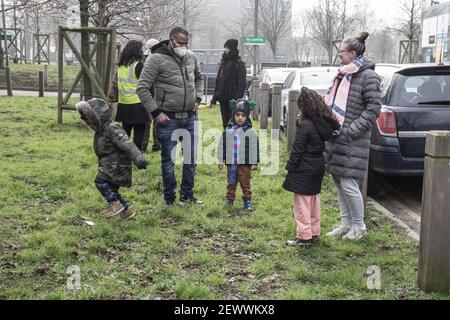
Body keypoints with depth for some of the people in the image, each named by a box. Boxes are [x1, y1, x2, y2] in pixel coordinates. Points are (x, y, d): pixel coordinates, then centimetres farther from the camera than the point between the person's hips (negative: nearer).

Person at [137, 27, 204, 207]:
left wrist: (197, 99, 11)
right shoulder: (156, 59, -11)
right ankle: (169, 198, 19)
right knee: (169, 159, 6)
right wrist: (156, 113, -15)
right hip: (168, 119, -5)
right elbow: (142, 88, -12)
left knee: (191, 158, 12)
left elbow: (199, 78, 25)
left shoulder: (191, 57, 6)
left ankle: (187, 195, 26)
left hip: (190, 117, 5)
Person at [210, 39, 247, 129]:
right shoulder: (224, 62, 15)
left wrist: (236, 99, -22)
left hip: (232, 101, -7)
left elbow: (242, 84, -13)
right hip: (223, 99, 7)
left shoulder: (239, 64, -7)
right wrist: (214, 98, 15)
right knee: (225, 123, 12)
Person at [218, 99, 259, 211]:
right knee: (231, 182, 13)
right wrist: (221, 160, 4)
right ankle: (230, 199, 25)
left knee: (245, 183, 6)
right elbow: (222, 146, 6)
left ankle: (247, 200, 18)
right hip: (231, 162, 2)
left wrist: (254, 163, -4)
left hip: (245, 163, -2)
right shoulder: (228, 131, 1)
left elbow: (254, 148, -2)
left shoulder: (250, 132, -4)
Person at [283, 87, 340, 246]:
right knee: (314, 201, 19)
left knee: (302, 204, 0)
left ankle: (304, 237, 5)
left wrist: (290, 168, -10)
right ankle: (314, 232, 28)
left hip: (304, 170, -8)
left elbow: (297, 150, -20)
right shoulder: (324, 124, 3)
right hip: (318, 168, 8)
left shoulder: (305, 126, -20)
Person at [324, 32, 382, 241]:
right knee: (338, 182, 13)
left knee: (348, 184, -5)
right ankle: (346, 223, 26)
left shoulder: (368, 76, -9)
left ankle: (359, 226, 14)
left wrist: (351, 131, -17)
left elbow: (373, 109, -13)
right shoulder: (343, 74, 14)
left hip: (352, 142, -8)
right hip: (336, 137, 8)